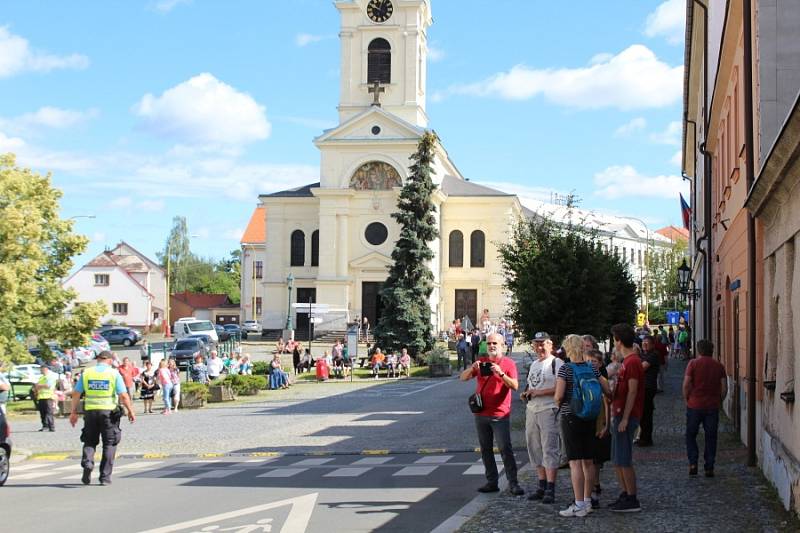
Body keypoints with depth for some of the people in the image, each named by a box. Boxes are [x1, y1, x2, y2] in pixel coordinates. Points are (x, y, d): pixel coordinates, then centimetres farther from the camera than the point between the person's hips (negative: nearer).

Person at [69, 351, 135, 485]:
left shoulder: (86, 373, 4)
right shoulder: (114, 374, -2)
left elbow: (76, 394, 3)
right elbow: (124, 396, -8)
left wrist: (73, 412, 11)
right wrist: (130, 411, 2)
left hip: (90, 411, 2)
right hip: (109, 412, -2)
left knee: (89, 442, 16)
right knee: (109, 444, 9)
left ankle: (87, 463, -12)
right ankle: (105, 477, 7)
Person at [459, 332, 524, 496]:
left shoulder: (509, 363, -3)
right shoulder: (481, 362, 11)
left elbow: (515, 386, -14)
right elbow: (463, 378, 5)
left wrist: (501, 373, -28)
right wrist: (472, 369, -15)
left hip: (500, 414, -5)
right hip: (481, 413, 5)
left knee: (505, 449, -10)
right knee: (485, 450, 9)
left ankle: (513, 483, -8)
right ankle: (492, 482, 15)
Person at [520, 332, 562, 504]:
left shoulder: (556, 363, -7)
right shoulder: (534, 364, 20)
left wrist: (539, 392, -20)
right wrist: (525, 394, 8)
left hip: (548, 410, -9)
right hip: (531, 410, 9)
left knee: (549, 449, -9)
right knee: (535, 449, 11)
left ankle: (550, 490, -8)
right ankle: (542, 486, 20)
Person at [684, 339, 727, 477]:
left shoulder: (693, 364, -4)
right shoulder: (719, 366, 4)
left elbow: (686, 385, -10)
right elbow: (724, 388, 1)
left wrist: (687, 400, 3)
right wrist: (718, 401, 14)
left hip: (695, 405, -2)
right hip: (712, 406, 2)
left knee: (691, 435, 12)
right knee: (711, 438, 9)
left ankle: (693, 463, 0)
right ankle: (709, 468, 8)